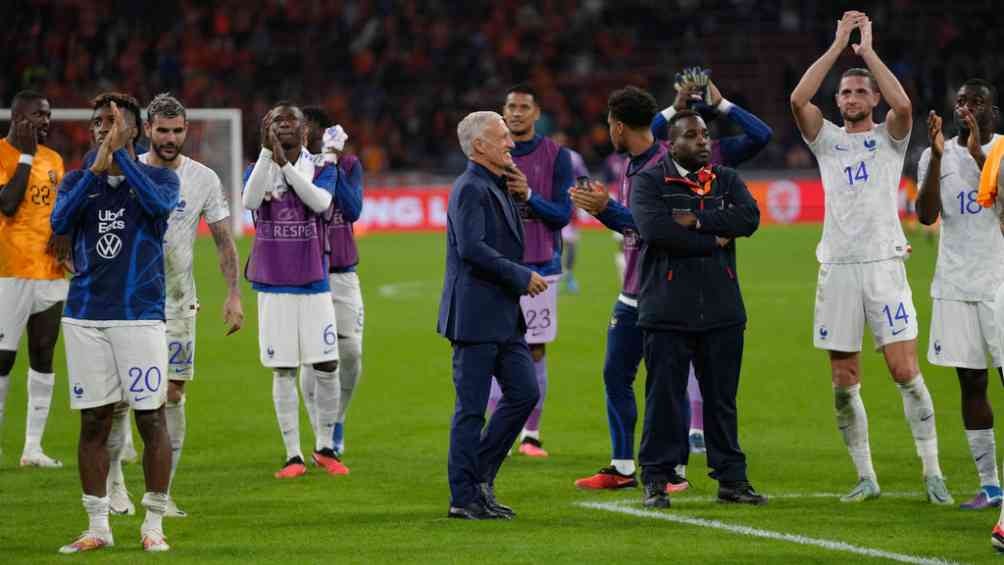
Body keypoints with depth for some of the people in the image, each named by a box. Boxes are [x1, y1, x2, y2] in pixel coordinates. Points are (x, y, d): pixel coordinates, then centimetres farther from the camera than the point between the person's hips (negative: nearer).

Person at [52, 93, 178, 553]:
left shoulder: (159, 177, 4)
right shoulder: (77, 180, 11)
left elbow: (158, 204, -19)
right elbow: (59, 222, -8)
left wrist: (119, 154, -17)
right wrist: (96, 168, -15)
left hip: (141, 315, -3)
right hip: (85, 316, 3)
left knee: (151, 419, -2)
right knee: (93, 422, 5)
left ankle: (153, 525, 8)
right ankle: (97, 527, 12)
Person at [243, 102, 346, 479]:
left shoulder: (321, 171, 1)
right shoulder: (258, 170, 3)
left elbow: (320, 202, -21)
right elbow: (249, 200, -20)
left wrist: (284, 163, -27)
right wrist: (266, 151, -28)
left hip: (314, 284, 0)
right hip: (273, 286, 0)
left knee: (326, 368, 1)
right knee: (283, 372, 2)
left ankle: (325, 447, 17)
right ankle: (293, 455, 7)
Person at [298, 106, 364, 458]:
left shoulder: (348, 165, 5)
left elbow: (353, 210, -10)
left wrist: (332, 165, -14)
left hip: (343, 274, 2)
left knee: (350, 353, -1)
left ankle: (337, 419, 24)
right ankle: (325, 439, 4)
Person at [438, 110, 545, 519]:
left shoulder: (497, 187, 17)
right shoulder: (471, 189, -14)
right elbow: (472, 248, -25)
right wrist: (522, 277, -19)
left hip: (503, 316, 9)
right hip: (476, 314, -9)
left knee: (524, 392, 7)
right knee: (471, 408, -3)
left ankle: (480, 476, 16)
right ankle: (464, 498, 2)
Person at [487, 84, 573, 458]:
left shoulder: (555, 156, 2)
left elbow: (563, 214, -3)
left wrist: (528, 195, -17)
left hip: (540, 265, -1)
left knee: (536, 352, 1)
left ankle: (531, 434, 8)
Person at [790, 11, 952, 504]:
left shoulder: (889, 137, 7)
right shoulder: (827, 139, 12)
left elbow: (903, 104, -15)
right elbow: (798, 99, -6)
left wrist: (868, 50, -7)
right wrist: (837, 46, -5)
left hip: (884, 264, -2)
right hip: (837, 268, 3)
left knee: (905, 371, -9)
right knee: (844, 383, 2)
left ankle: (932, 473, -5)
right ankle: (865, 477, 11)